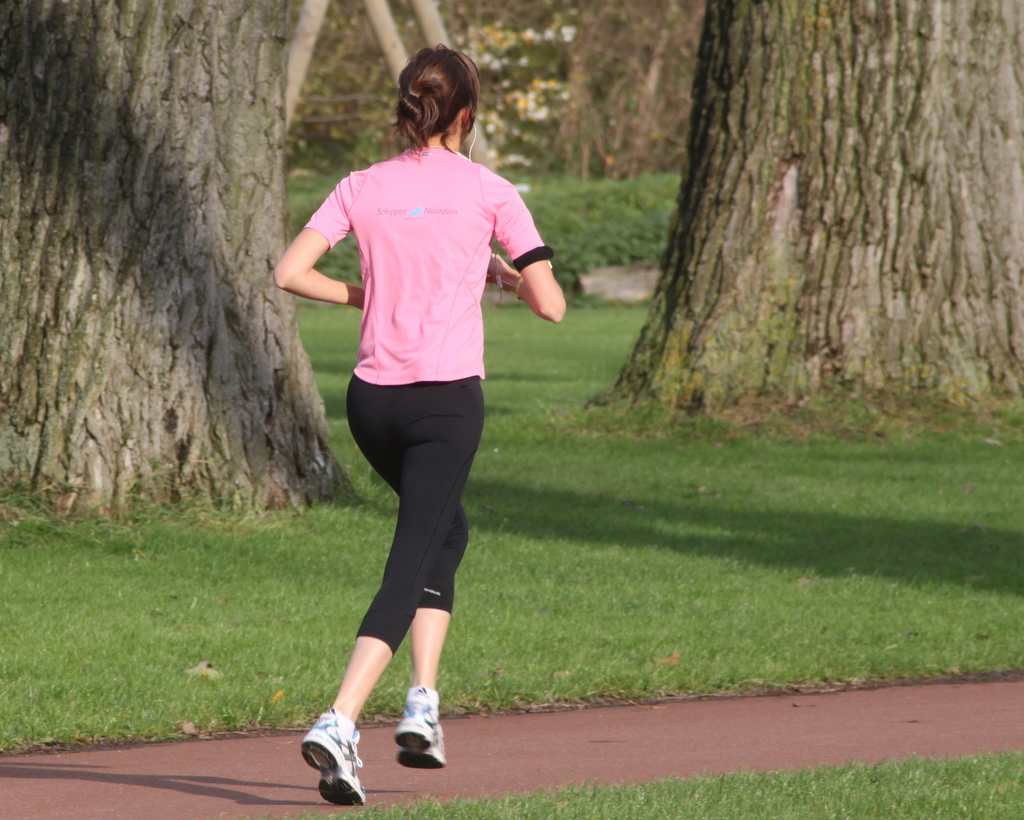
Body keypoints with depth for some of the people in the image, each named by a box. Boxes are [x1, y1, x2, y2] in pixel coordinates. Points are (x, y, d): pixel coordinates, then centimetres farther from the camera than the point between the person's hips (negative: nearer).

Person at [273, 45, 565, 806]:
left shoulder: (364, 188, 5)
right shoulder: (489, 192, -3)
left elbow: (291, 272, -4)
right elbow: (551, 305, -2)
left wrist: (367, 295, 10)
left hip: (373, 397, 4)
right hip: (448, 400, -4)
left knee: (446, 531, 26)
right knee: (408, 571, -5)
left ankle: (424, 700, 14)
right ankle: (339, 724, -21)